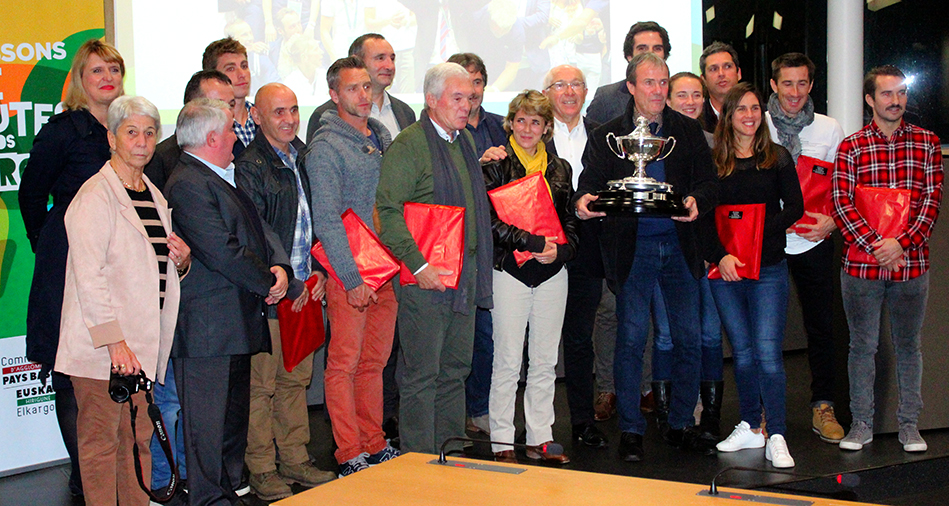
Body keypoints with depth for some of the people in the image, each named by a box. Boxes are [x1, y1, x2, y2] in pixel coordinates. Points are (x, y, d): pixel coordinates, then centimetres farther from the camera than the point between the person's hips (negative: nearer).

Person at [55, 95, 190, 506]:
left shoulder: (154, 196, 16)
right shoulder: (96, 195, -8)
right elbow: (89, 274, -15)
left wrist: (182, 260, 3)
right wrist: (114, 341, -21)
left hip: (143, 342, 7)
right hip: (103, 346, -7)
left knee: (139, 439, 10)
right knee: (101, 441, -1)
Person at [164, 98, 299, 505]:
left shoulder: (222, 179, 18)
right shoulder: (187, 185, -15)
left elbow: (259, 229, 17)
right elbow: (223, 252, -21)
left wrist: (279, 267, -2)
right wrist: (271, 282, -9)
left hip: (238, 323, 11)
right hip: (207, 329, -10)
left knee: (235, 416, 16)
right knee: (209, 422, -4)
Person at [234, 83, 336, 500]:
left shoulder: (302, 158, 13)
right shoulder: (249, 166, -10)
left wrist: (319, 270, 8)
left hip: (305, 288, 7)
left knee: (297, 377, 13)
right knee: (262, 383, -1)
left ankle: (295, 459, 23)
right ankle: (261, 470, 9)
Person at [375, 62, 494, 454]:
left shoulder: (466, 141, 15)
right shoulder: (408, 145, -10)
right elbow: (388, 211, -16)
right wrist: (418, 264, -22)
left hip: (467, 271, 8)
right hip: (426, 275, -8)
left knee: (456, 369, 14)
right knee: (422, 374, -2)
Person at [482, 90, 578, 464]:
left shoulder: (560, 169, 12)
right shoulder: (497, 166, -1)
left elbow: (569, 222, 14)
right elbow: (490, 221, -11)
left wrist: (560, 250, -6)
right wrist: (534, 242, -18)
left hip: (552, 275, 4)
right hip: (510, 273, -4)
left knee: (545, 361, 9)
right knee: (507, 362, -2)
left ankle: (540, 438, 18)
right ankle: (502, 442, 7)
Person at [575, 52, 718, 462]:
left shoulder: (688, 131, 9)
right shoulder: (607, 136, 6)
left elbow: (709, 183, 3)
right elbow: (590, 182, -1)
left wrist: (696, 202, -19)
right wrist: (583, 202, -24)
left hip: (679, 244, 2)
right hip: (631, 247, -2)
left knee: (688, 338, 5)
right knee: (631, 338, -1)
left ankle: (681, 424, 19)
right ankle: (630, 429, 9)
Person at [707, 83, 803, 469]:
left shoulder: (778, 158, 6)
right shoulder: (713, 160, 6)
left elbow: (794, 208, 1)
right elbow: (704, 216, 0)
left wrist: (758, 232, -10)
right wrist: (720, 255, -13)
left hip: (768, 267, -1)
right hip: (725, 268, 2)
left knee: (768, 351, -9)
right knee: (742, 351, 9)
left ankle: (776, 437, -7)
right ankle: (750, 427, 20)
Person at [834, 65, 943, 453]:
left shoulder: (927, 143, 6)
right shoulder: (851, 147, 2)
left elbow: (932, 199, 1)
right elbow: (841, 204, -4)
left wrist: (901, 243, -12)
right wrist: (876, 246, -14)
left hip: (911, 263, 1)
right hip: (861, 264, -1)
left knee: (908, 345, 10)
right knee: (862, 345, 6)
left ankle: (909, 424, 20)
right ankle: (861, 423, 17)